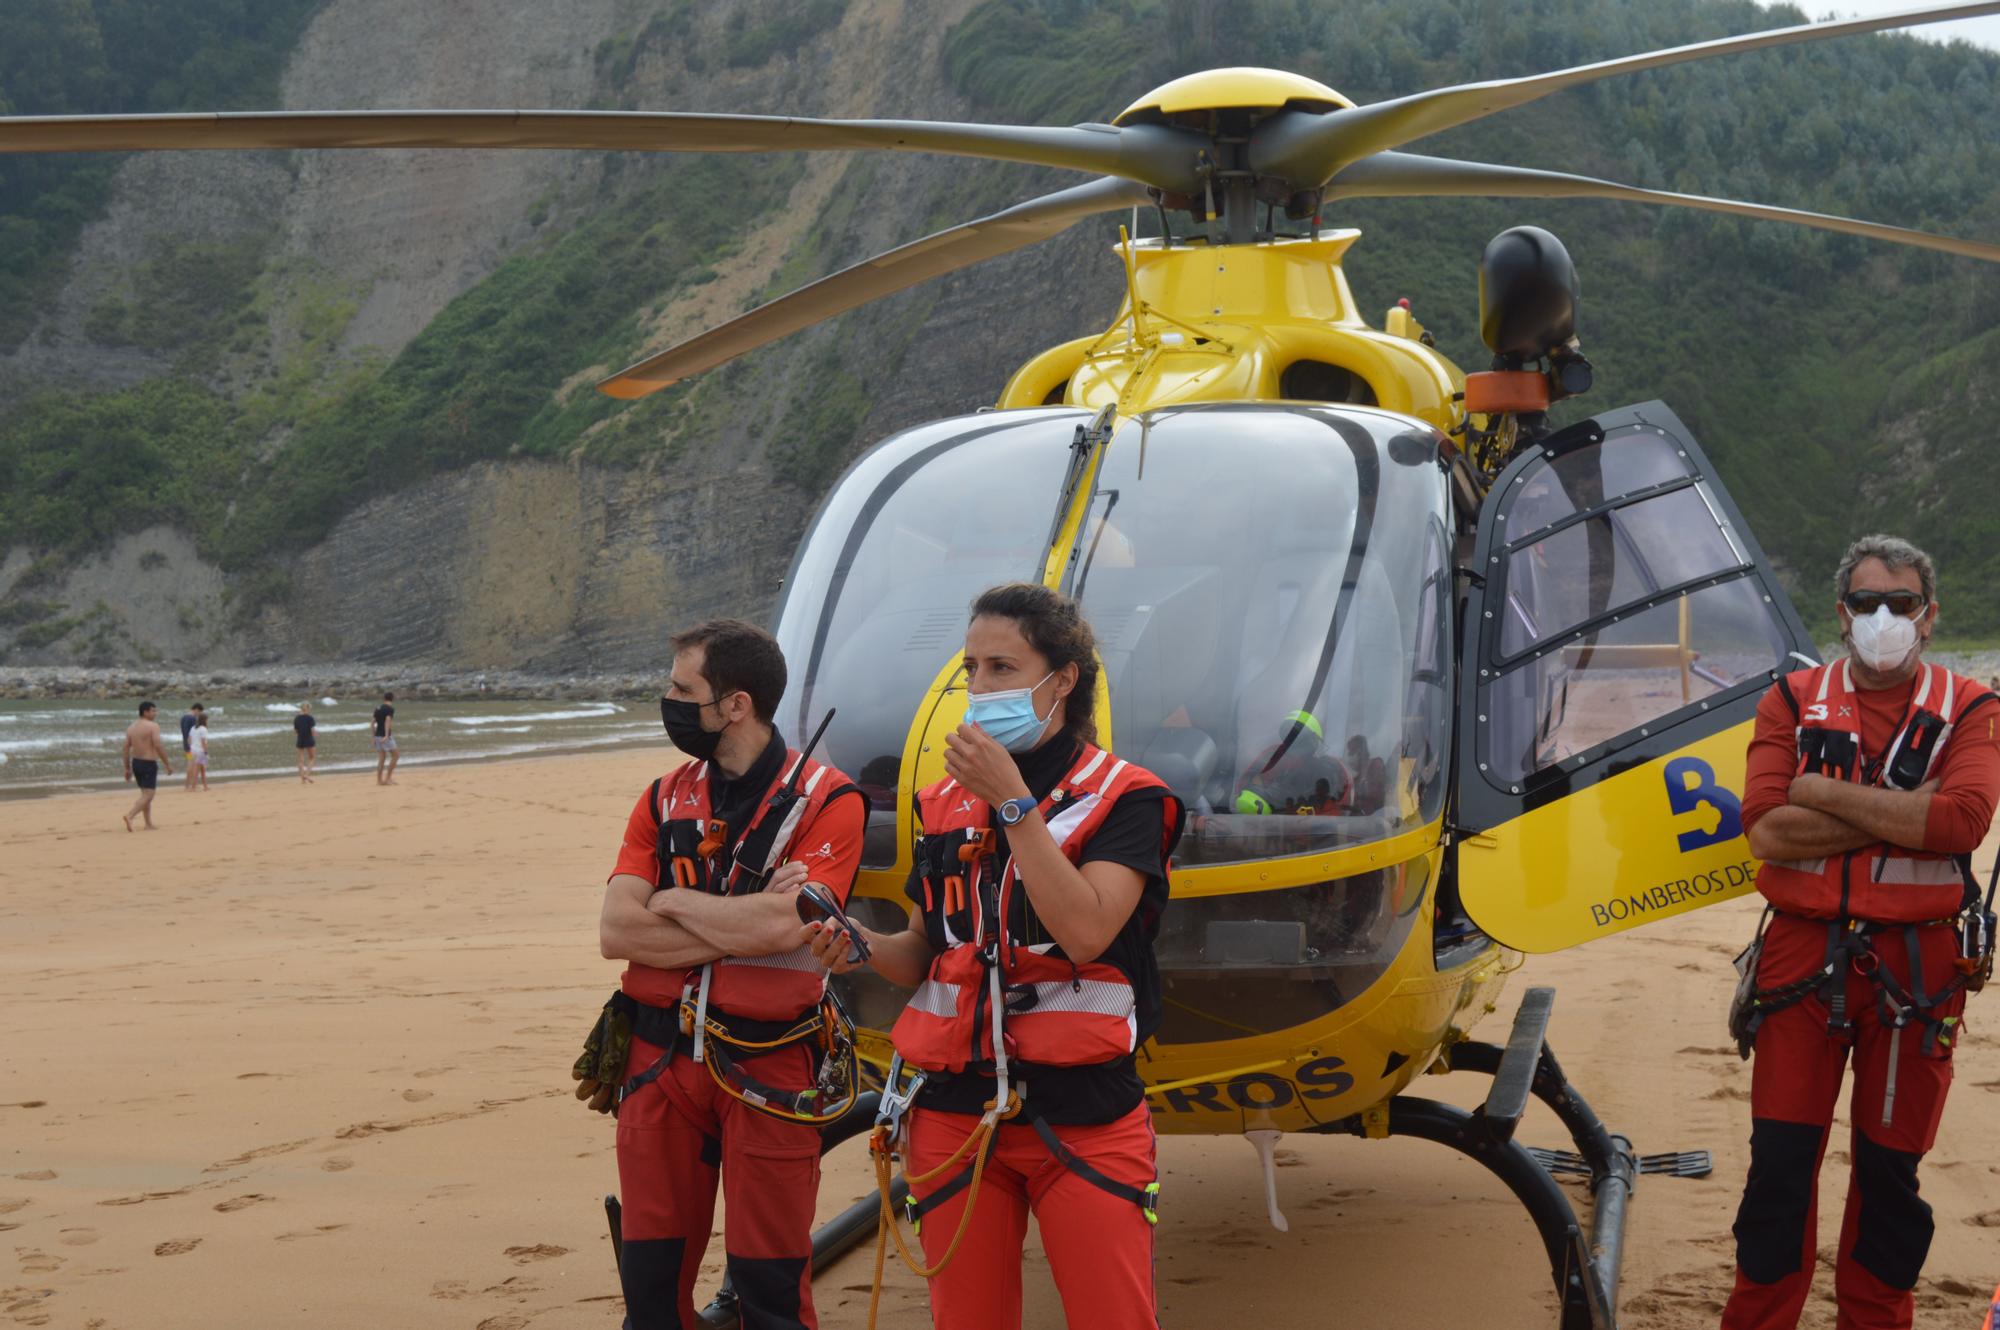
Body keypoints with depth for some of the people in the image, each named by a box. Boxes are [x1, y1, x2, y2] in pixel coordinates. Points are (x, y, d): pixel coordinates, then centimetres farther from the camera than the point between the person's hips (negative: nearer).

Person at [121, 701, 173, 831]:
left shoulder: (131, 727, 9)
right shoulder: (153, 726, -11)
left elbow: (126, 748, 8)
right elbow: (158, 746, -19)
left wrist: (127, 768, 13)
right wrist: (167, 765, -13)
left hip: (136, 762, 8)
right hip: (149, 763, -8)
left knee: (145, 794, 18)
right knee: (147, 795, -6)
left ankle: (149, 824, 20)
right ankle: (130, 816, -25)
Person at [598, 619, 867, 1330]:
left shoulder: (826, 801, -6)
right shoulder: (664, 799, 9)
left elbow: (784, 924, -21)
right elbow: (615, 932, -3)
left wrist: (675, 902, -7)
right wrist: (742, 924, -13)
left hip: (768, 1066, -4)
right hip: (660, 1057, 5)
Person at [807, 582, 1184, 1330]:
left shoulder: (1121, 797, -3)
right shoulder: (944, 805, 13)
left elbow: (1085, 931, -19)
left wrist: (1012, 801, -17)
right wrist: (862, 947, -4)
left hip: (1083, 1117, -4)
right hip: (956, 1109, 4)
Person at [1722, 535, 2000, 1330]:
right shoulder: (1793, 702, 5)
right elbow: (1765, 830, -10)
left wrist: (1823, 793, -13)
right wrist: (1900, 812, -14)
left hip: (1915, 963, 0)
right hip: (1803, 955, 1)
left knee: (1889, 1166, 9)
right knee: (1780, 1158, 3)